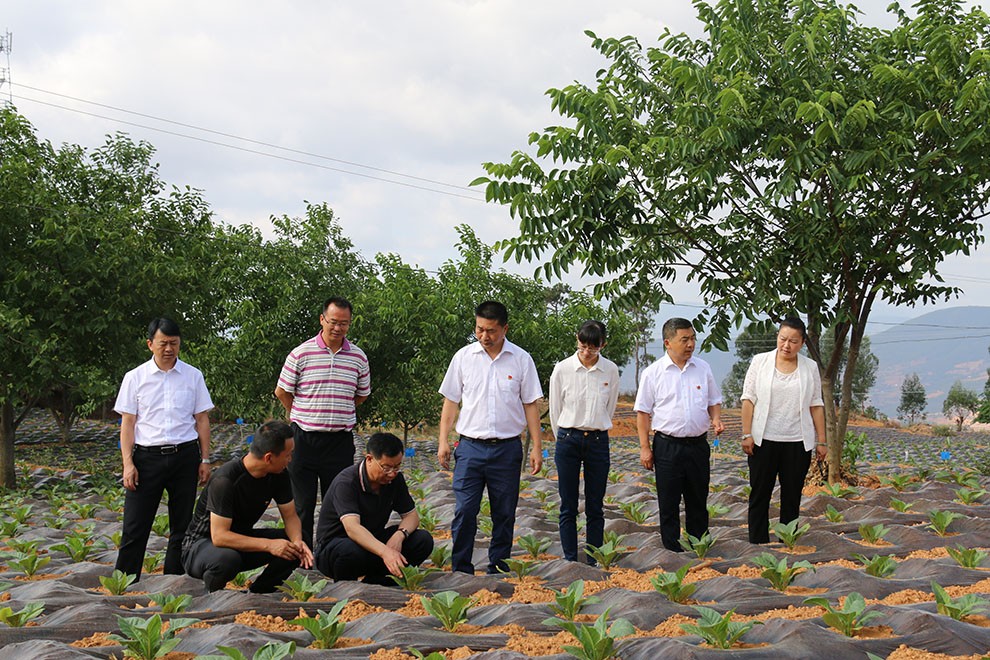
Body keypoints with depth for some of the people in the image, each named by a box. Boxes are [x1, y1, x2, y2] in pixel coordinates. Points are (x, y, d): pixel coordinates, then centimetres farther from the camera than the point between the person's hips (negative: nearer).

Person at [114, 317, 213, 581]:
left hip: (185, 456, 2)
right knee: (135, 527, -3)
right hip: (147, 457, -2)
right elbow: (127, 422, 3)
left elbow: (202, 420, 9)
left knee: (181, 525, 7)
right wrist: (128, 463, -5)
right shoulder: (135, 378, 3)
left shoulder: (193, 376, 7)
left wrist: (205, 460, 4)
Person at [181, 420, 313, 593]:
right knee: (227, 558, -42)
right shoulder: (225, 480, -29)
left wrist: (297, 540, -23)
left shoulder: (278, 475, -7)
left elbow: (290, 516, 0)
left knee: (297, 545, -14)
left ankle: (257, 594, 0)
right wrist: (268, 544, -37)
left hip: (242, 538, 7)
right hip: (203, 543, -7)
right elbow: (219, 536, -32)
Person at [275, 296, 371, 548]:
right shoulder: (301, 354, -4)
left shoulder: (358, 357, 4)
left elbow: (362, 394, 18)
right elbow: (282, 391, 6)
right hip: (304, 439, -2)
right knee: (302, 502, 3)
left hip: (341, 440, 2)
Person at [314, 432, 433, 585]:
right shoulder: (347, 482, -24)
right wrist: (385, 552, -53)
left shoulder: (395, 478, -3)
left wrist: (400, 535, -23)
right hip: (334, 545, -6)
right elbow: (352, 528, -38)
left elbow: (411, 515, 1)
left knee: (423, 540, -14)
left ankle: (373, 581, -12)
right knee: (352, 552, -42)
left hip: (373, 541, 6)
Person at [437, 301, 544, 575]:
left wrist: (537, 446, 2)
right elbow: (451, 401, 9)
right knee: (464, 511, -6)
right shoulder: (463, 357, 4)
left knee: (505, 513, 6)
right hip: (470, 447, 0)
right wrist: (443, 441, 2)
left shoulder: (521, 359, 3)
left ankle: (498, 568, 17)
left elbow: (531, 405, 6)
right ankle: (460, 570, 2)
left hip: (507, 449, 0)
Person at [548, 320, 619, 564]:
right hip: (568, 441, -1)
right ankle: (570, 560, 8)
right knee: (568, 507, 2)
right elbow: (555, 409, 5)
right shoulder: (562, 370, -5)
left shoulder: (610, 370, 0)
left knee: (595, 508, 6)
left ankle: (594, 562, 12)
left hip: (598, 441, 1)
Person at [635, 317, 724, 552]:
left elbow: (714, 401, 17)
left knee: (698, 501, 12)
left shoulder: (703, 368, 7)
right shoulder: (653, 373, -4)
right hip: (667, 445, -3)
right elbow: (643, 412, -1)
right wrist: (645, 448, -5)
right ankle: (672, 550, 12)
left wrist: (716, 418, -4)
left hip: (698, 444, 3)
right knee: (668, 503, 3)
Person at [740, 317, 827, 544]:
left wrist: (821, 441, 4)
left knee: (792, 496, 7)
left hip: (798, 442, 1)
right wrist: (747, 434, -7)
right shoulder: (760, 361, 2)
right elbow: (749, 399, 0)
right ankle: (758, 543, 7)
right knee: (759, 493, 2)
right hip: (764, 440, -1)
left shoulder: (810, 367, 7)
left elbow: (816, 405, 7)